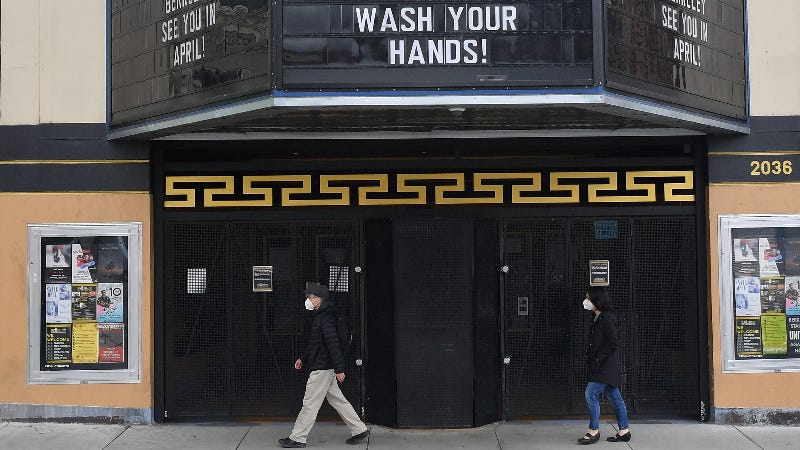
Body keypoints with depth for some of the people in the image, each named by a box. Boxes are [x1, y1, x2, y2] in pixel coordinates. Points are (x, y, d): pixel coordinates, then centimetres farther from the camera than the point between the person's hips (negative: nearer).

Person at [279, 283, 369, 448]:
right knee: (337, 400, 14)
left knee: (310, 404, -3)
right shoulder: (319, 316, 15)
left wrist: (339, 368, -25)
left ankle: (297, 438, 4)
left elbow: (333, 343, -23)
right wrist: (303, 359, 22)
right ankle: (359, 430, 19)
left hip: (322, 368, -11)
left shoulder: (325, 317, -18)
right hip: (324, 367, 11)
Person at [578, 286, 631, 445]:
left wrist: (598, 358, -17)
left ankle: (594, 431, -1)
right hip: (602, 366, 10)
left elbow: (613, 344, -19)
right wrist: (591, 357, 10)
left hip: (606, 366, -10)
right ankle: (624, 431, 16)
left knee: (591, 394, -9)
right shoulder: (597, 318, 14)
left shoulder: (607, 319, -16)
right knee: (614, 397, 11)